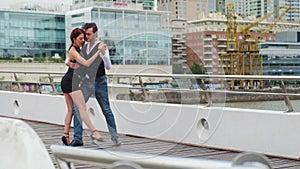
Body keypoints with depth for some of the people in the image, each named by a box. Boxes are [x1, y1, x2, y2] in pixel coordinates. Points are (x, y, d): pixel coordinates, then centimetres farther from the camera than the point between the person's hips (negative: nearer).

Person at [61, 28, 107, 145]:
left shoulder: (76, 49, 17)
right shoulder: (73, 51, -13)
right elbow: (86, 63, -22)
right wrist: (98, 51, -22)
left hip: (67, 82, 11)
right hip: (71, 81, -11)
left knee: (70, 110, 10)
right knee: (82, 107, -17)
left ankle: (65, 135, 11)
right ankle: (93, 132, -22)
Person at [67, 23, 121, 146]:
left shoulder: (101, 47, -9)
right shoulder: (84, 46, 8)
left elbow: (108, 67, -16)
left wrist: (104, 53, -30)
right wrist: (69, 63, -5)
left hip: (99, 82, -5)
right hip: (86, 82, 5)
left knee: (106, 110, 4)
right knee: (76, 107, -6)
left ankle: (115, 137, 16)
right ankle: (77, 139, -2)